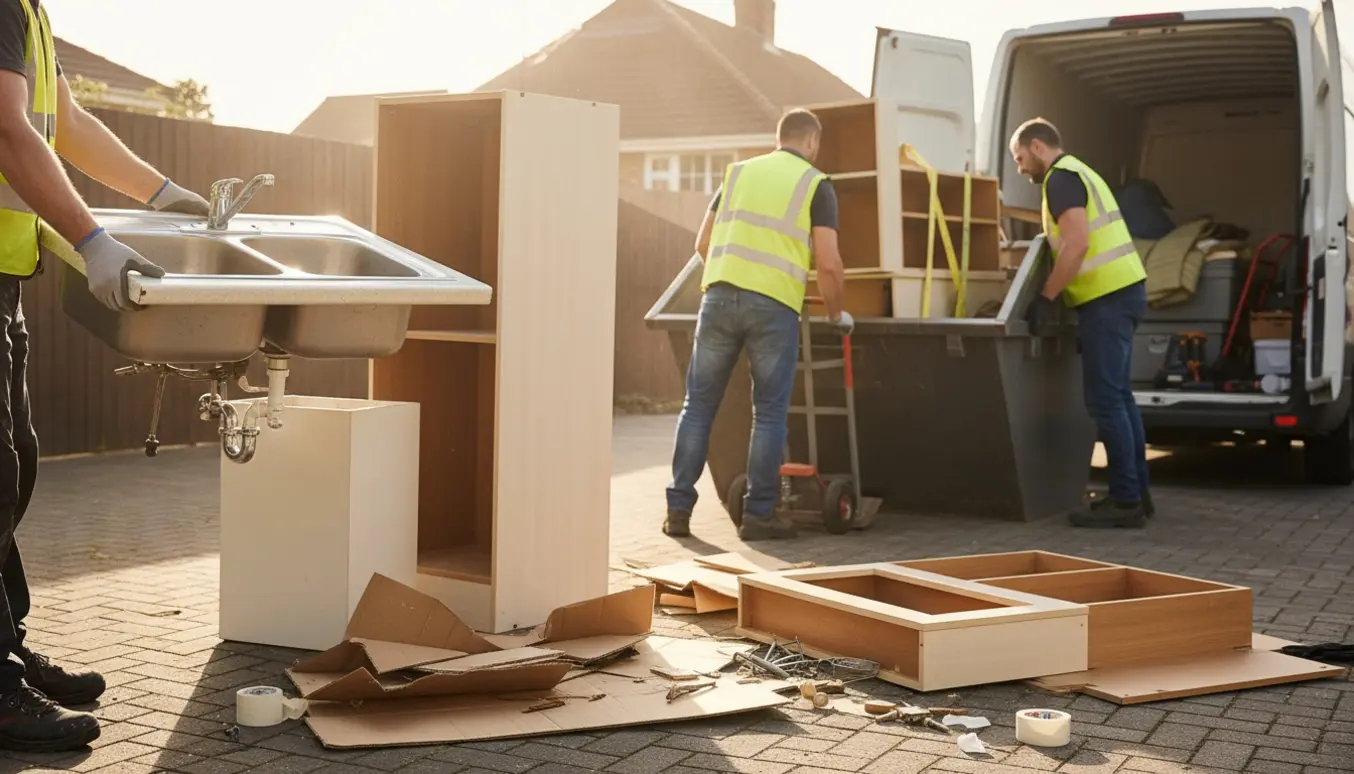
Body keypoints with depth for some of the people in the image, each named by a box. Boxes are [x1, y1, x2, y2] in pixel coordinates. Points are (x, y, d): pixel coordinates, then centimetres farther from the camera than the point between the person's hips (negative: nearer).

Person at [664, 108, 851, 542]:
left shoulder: (739, 171, 19)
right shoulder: (816, 185, 6)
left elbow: (703, 244, 19)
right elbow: (829, 264, -3)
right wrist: (836, 313, 14)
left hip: (719, 297, 3)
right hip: (774, 305, -3)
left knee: (699, 405, 9)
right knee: (769, 413, 6)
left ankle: (679, 509, 9)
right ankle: (758, 515, 6)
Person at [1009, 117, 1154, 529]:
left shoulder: (1061, 178, -9)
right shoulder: (1078, 172, 23)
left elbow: (1076, 244, -21)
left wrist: (1045, 298, -16)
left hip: (1107, 297, -10)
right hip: (1121, 290, 10)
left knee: (1104, 400, -8)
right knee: (1118, 396, 13)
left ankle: (1125, 501, -6)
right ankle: (1136, 492, 18)